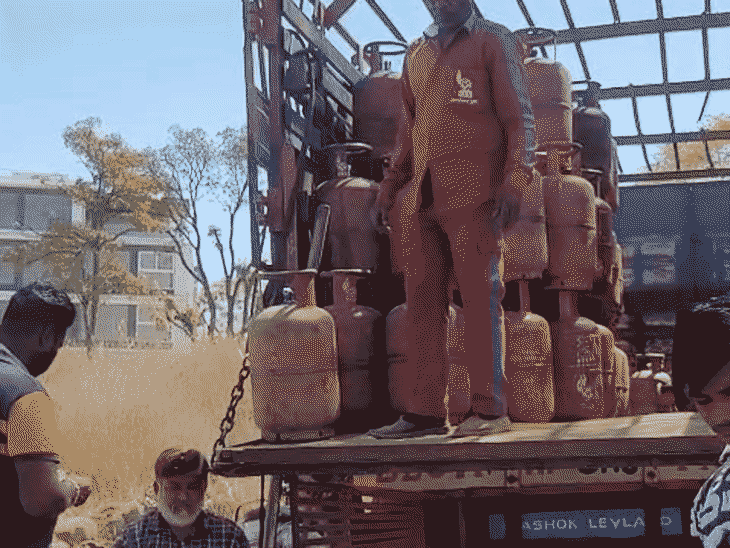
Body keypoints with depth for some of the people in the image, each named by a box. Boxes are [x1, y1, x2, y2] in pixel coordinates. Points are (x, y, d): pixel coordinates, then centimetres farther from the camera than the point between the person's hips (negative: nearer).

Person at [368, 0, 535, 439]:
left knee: (481, 299, -6)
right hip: (420, 200, 6)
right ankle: (426, 412, 6)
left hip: (473, 196, -5)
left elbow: (519, 117, 0)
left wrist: (514, 181, -12)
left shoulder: (494, 40, 8)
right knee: (423, 303, 2)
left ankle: (490, 410, -2)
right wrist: (389, 187, 19)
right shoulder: (416, 54, 25)